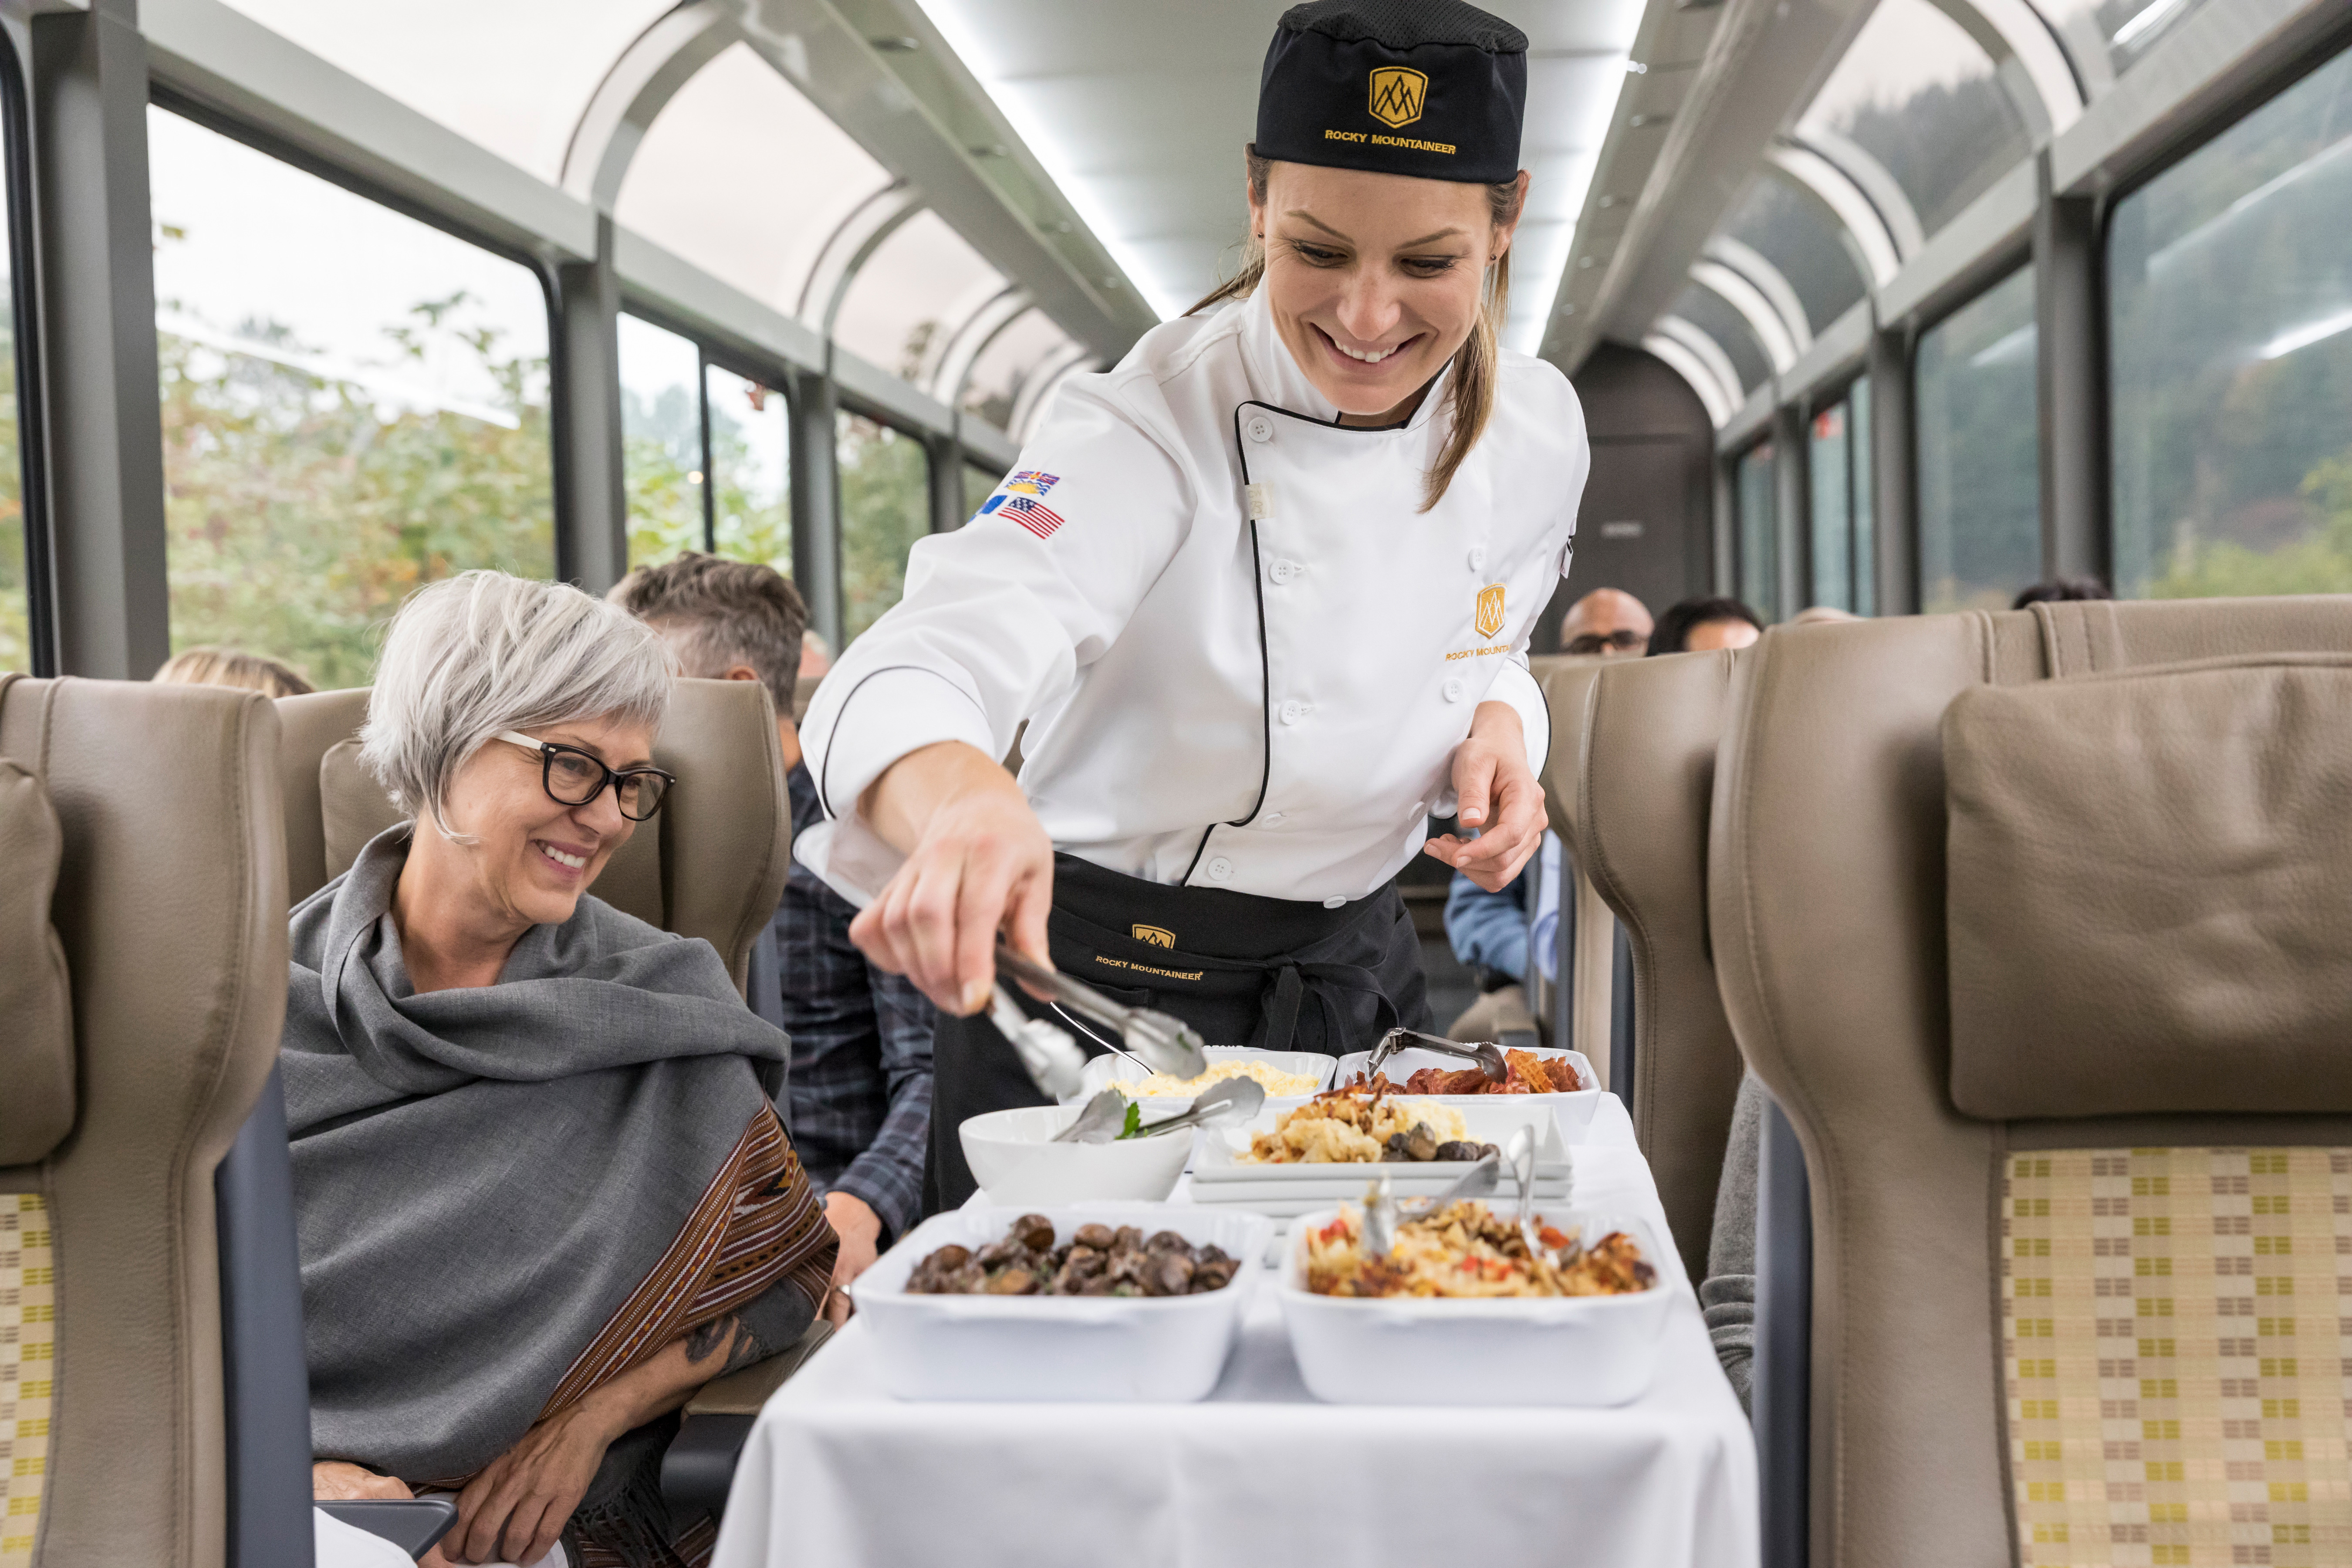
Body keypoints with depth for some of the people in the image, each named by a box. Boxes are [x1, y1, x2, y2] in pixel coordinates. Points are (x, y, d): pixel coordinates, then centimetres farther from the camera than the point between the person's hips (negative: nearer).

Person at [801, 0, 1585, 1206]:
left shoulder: (1535, 430, -6)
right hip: (1098, 996, -4)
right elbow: (909, 678, -38)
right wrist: (961, 803, -62)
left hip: (1355, 982, 5)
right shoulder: (1153, 426, -23)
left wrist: (1499, 725, -11)